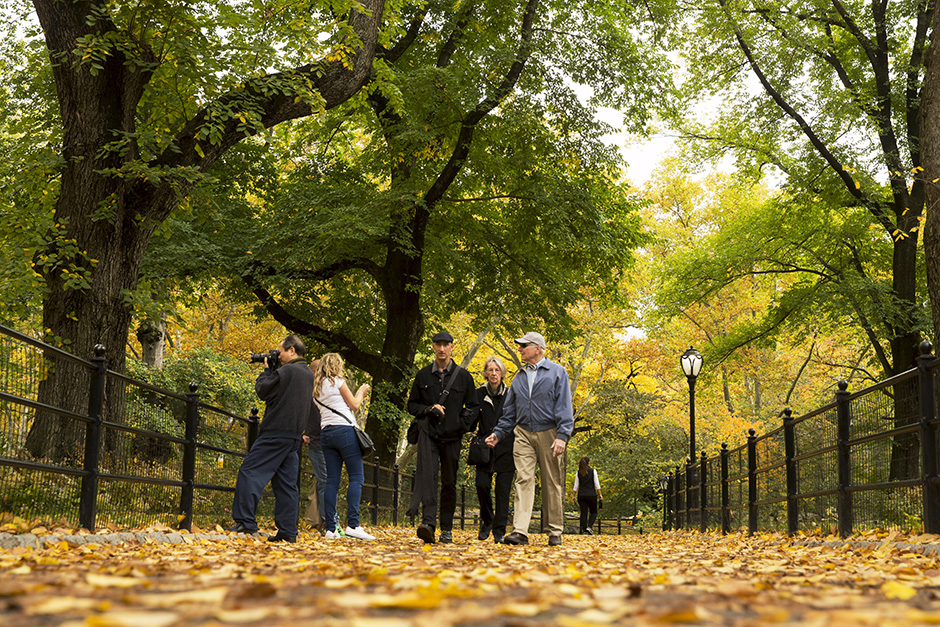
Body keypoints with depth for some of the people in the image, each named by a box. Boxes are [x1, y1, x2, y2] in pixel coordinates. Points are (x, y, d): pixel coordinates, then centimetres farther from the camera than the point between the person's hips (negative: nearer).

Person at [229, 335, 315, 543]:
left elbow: (262, 390, -2)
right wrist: (271, 371, 22)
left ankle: (245, 520, -12)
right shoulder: (308, 375, 16)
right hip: (295, 436, 8)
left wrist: (266, 370, 13)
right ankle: (288, 531, 5)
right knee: (287, 483, 7)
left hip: (277, 432, -8)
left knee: (249, 471, -5)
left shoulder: (286, 371, -11)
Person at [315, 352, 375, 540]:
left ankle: (330, 528, -2)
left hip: (326, 433, 7)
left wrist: (358, 395, 29)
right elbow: (354, 405, 2)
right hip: (344, 430, -7)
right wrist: (360, 393, 19)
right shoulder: (338, 381, 0)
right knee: (356, 477, -8)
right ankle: (352, 524, -18)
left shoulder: (319, 386, 20)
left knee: (332, 480, 3)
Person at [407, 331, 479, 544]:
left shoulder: (463, 376, 8)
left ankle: (446, 529, 15)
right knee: (427, 476, -19)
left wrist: (462, 424, -5)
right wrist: (428, 409, -5)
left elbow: (473, 406, 12)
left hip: (452, 436, 0)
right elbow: (412, 405, 15)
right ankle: (428, 522, -29)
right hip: (428, 433, 0)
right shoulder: (423, 375, 10)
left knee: (449, 482, 5)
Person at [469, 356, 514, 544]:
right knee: (482, 484, -9)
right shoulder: (479, 395, 6)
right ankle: (487, 520, 16)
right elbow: (472, 423, 10)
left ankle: (499, 531, 3)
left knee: (503, 490, -3)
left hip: (506, 449, -1)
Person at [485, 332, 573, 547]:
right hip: (523, 434, 3)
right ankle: (520, 531, -14)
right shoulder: (519, 378, 16)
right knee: (523, 480, -8)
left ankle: (555, 532, 11)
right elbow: (509, 412, 21)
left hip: (548, 434, -3)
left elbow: (564, 407, -5)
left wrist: (562, 436, -15)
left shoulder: (557, 372, 2)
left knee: (552, 483, 2)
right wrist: (498, 433, 11)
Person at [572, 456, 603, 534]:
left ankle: (584, 530, -1)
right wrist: (600, 494, 3)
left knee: (583, 513, 5)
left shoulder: (578, 473, 4)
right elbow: (597, 484, -4)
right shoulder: (593, 471, -2)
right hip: (591, 495, -2)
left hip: (581, 495, 2)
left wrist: (574, 496, 12)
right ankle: (589, 527, -12)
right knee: (594, 512, 9)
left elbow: (576, 486, 5)